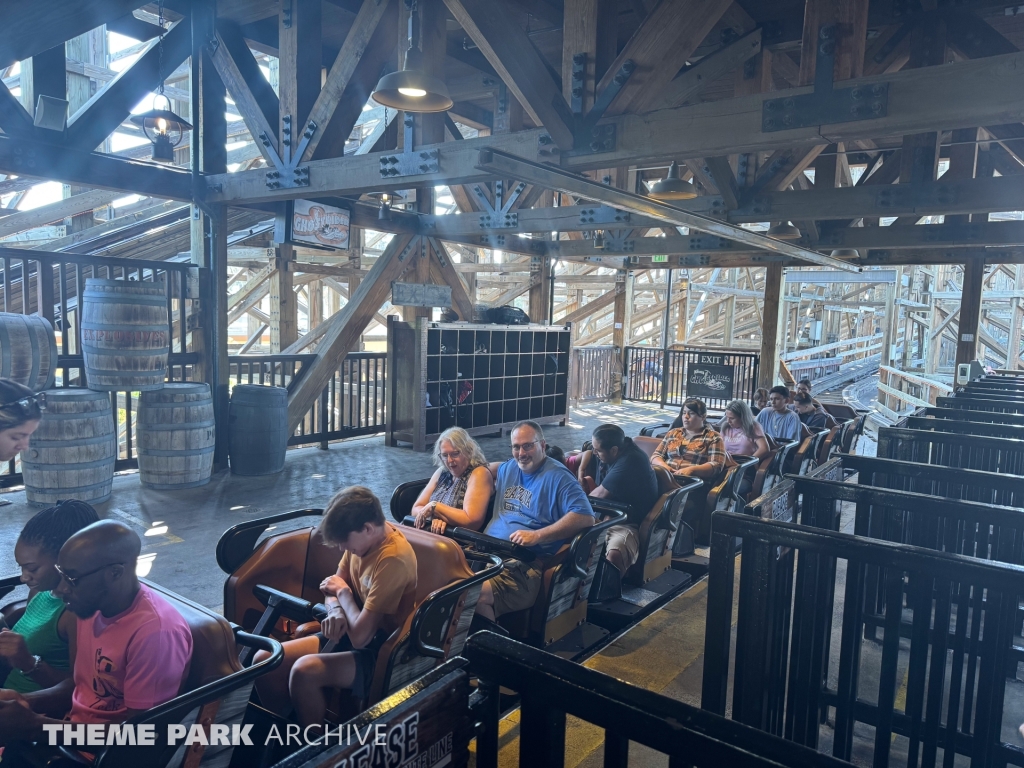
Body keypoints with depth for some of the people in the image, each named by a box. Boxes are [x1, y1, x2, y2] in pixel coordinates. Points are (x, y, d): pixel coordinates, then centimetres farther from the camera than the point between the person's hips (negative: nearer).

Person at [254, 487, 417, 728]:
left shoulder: (392, 559, -28)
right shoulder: (364, 537, -2)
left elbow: (360, 635, -27)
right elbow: (335, 585, 11)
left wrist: (344, 592, -10)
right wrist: (336, 612, -12)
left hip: (379, 653, -8)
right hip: (349, 633, 9)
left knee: (304, 671, -30)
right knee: (264, 660, -5)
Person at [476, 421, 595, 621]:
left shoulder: (558, 477, -1)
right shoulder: (508, 468, 21)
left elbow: (585, 517, -14)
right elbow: (489, 470, 47)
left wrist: (537, 535, -19)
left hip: (525, 561, -7)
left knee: (480, 594, -33)